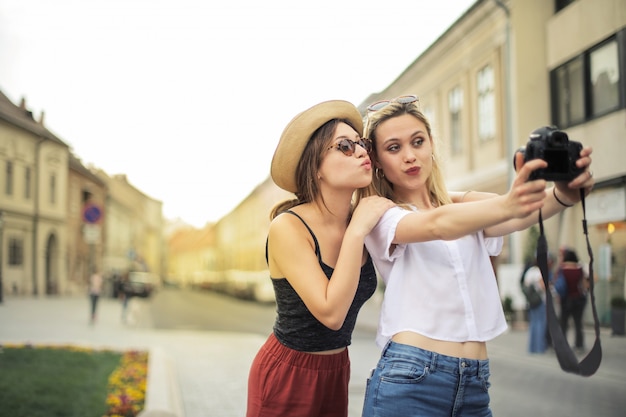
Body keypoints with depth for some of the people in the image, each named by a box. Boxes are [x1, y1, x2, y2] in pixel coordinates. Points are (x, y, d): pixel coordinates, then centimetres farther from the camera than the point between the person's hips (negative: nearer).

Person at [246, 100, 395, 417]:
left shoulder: (363, 221, -4)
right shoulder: (287, 227, -21)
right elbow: (331, 313, -28)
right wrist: (357, 231, -25)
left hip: (337, 370, 5)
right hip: (286, 375, -5)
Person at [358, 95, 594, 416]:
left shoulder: (466, 206, 13)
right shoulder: (379, 217, 0)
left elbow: (518, 219, -7)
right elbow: (437, 225, -20)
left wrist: (562, 195, -28)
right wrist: (507, 205, -37)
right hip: (410, 379, -4)